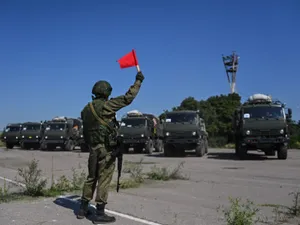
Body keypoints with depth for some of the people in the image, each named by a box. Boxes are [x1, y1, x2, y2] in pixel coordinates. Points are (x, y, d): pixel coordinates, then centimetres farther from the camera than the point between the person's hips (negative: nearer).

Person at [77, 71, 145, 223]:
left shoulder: (86, 109, 10)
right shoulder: (106, 105, -12)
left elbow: (86, 129, 14)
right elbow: (128, 98, -14)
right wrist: (138, 80, -4)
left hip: (92, 147, 7)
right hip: (105, 148, -7)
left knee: (91, 178, 17)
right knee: (104, 179, -2)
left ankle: (83, 209, 23)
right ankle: (100, 213, 1)